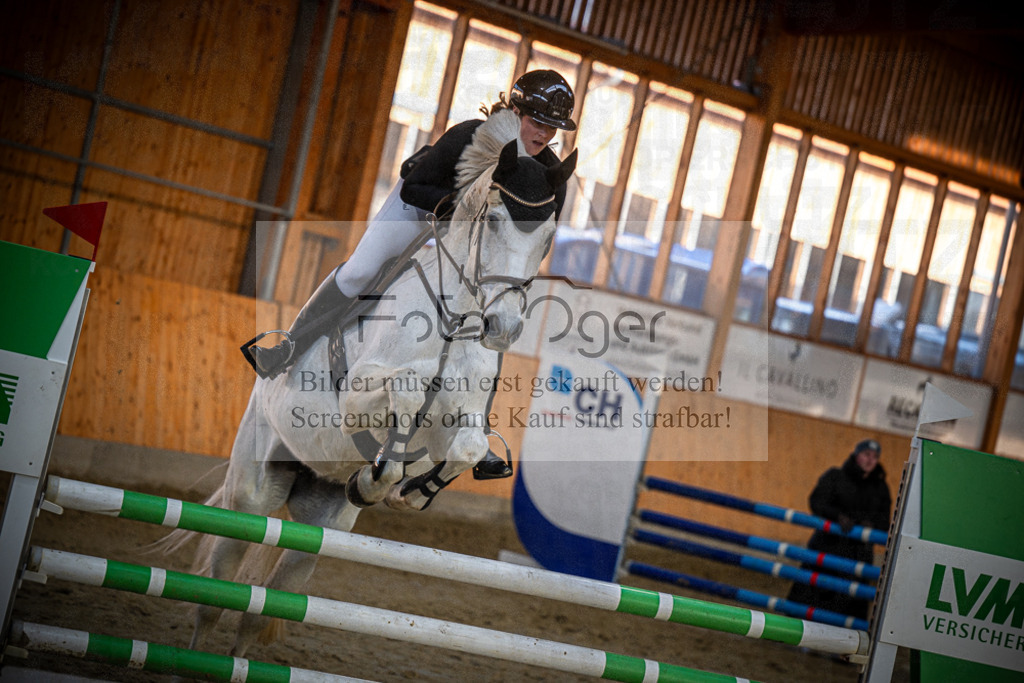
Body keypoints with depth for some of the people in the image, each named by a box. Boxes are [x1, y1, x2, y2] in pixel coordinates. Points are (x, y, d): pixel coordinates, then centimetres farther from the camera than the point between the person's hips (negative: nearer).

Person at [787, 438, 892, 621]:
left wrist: (871, 523, -13)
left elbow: (884, 517, 9)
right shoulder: (835, 477, 4)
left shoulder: (879, 487, 14)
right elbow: (817, 502, -6)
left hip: (859, 549, 3)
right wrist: (838, 516, -22)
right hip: (828, 543, -3)